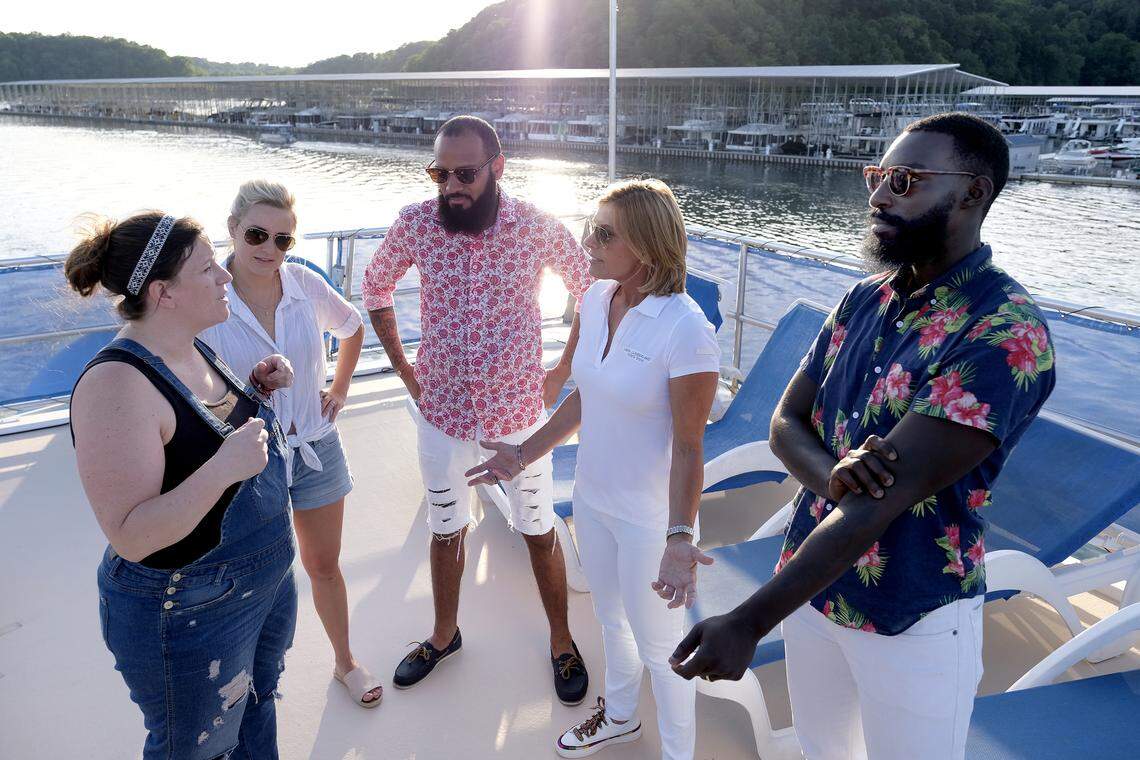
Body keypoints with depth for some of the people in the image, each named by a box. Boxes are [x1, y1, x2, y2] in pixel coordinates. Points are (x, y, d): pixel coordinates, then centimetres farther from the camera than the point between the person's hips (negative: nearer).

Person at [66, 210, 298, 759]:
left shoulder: (192, 349, -2)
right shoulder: (117, 384, -28)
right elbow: (131, 537, -29)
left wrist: (256, 388, -2)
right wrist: (223, 468, -40)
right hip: (190, 613, -8)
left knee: (256, 715, 29)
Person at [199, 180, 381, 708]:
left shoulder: (307, 284, -7)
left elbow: (353, 329, 13)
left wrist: (339, 390, 9)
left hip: (315, 447, 3)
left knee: (324, 565, 19)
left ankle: (345, 661, 41)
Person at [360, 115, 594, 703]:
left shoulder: (539, 228, -14)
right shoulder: (415, 223, -9)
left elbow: (594, 293, 0)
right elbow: (376, 287, 8)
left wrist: (561, 373, -2)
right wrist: (405, 370, 5)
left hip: (520, 411, -1)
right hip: (443, 411, 2)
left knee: (539, 533, 13)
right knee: (446, 531, 19)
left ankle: (561, 643, 36)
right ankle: (444, 635, 44)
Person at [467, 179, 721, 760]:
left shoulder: (685, 330, -26)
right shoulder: (596, 300, -3)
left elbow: (688, 447, -23)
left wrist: (679, 538, -32)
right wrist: (524, 454, 10)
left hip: (650, 516, -7)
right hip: (592, 496, 7)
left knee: (658, 645, 14)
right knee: (611, 619, 28)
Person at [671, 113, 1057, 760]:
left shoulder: (1005, 332, -22)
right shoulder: (865, 300, 0)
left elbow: (884, 498, -28)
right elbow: (786, 422, 2)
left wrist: (749, 624, -29)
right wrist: (834, 476, -23)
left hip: (912, 621, -6)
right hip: (813, 584, 6)